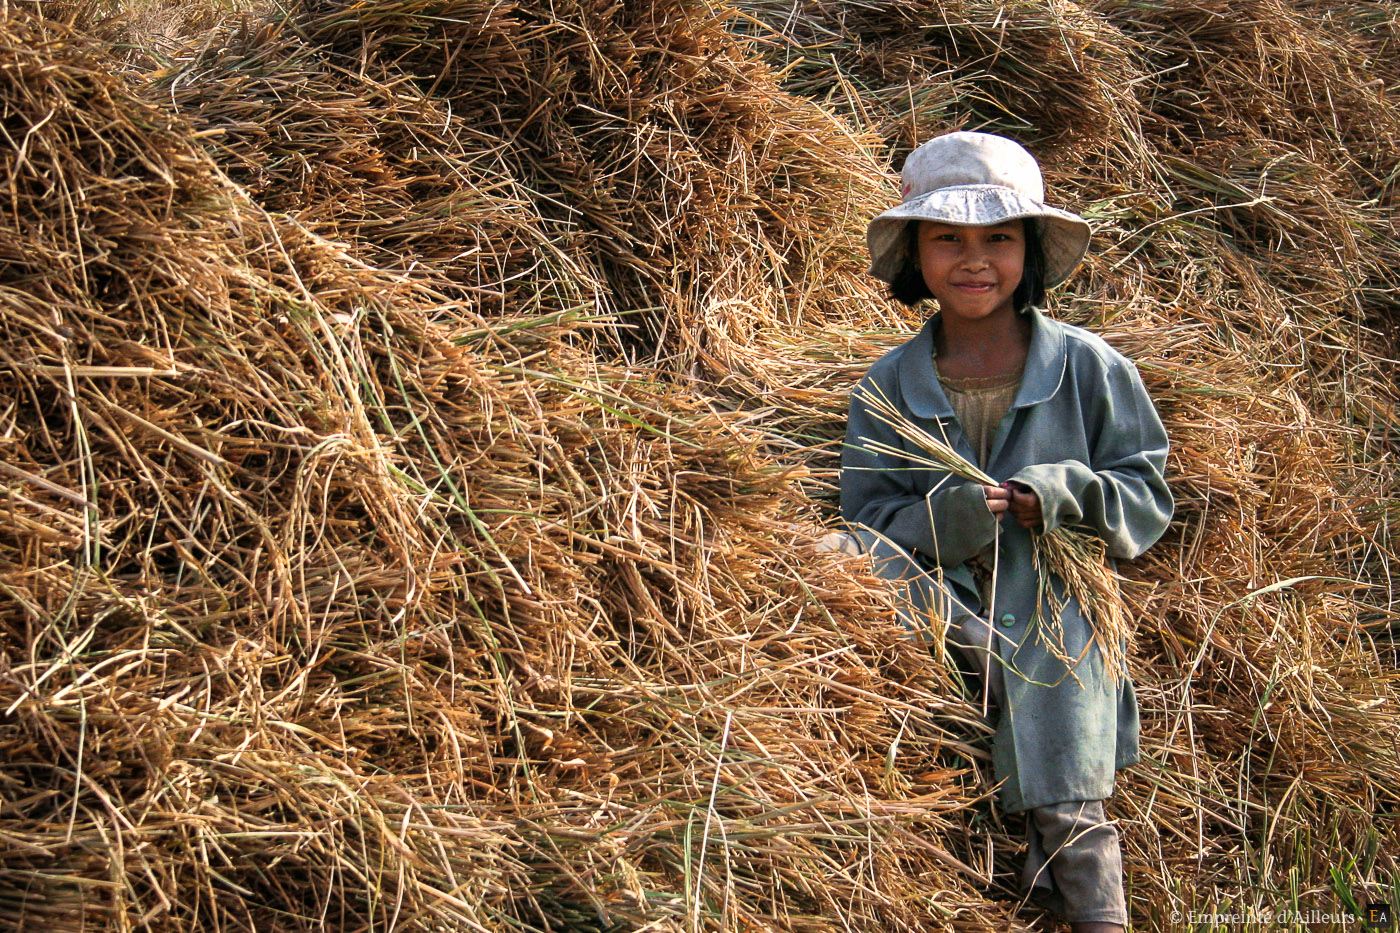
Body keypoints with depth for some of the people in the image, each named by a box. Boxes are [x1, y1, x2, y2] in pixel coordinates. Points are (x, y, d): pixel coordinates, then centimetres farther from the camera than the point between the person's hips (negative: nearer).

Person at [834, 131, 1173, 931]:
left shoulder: (1089, 369, 2)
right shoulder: (889, 387, 5)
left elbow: (1148, 490, 5)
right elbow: (870, 528, 2)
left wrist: (1068, 493, -15)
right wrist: (939, 521, -19)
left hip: (1058, 620, -1)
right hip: (944, 626, 2)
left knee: (1068, 813, -5)